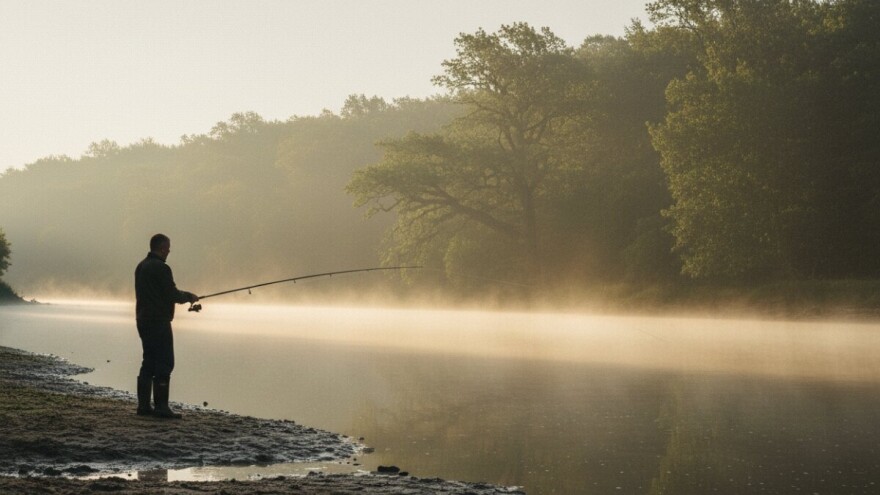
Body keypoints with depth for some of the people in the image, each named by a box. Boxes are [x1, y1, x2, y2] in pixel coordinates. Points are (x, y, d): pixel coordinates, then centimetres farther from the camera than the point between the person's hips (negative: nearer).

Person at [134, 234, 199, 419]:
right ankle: (161, 406, -8)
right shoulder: (161, 268, -16)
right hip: (158, 321, -9)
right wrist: (190, 296, 3)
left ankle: (143, 405, 13)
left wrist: (184, 296, 21)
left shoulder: (141, 266, 14)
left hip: (143, 320, 10)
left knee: (149, 362, 12)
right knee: (164, 363, -7)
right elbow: (173, 295, -16)